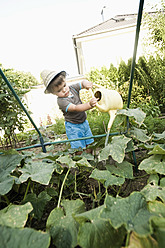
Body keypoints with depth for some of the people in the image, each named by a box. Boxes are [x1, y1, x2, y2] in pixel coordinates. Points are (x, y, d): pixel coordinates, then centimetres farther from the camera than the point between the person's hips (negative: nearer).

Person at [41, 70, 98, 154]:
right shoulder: (61, 101, -25)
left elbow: (82, 82, 2)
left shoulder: (72, 88, -5)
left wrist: (86, 83, -24)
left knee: (89, 144, 15)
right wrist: (89, 104, -52)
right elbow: (75, 108, -37)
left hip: (84, 122, 6)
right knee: (79, 148, 0)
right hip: (73, 127, -6)